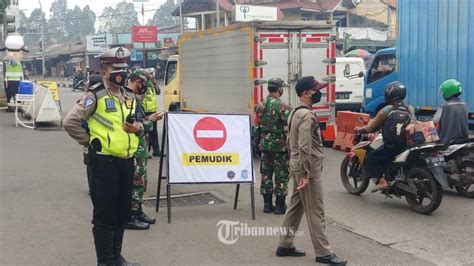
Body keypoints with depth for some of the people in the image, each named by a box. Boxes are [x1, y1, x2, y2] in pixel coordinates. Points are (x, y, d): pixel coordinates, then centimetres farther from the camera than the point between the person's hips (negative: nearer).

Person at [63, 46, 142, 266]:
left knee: (122, 212, 14)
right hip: (104, 161, -7)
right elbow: (70, 122, -13)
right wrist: (89, 142, -7)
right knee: (105, 214, 0)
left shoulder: (129, 97, 13)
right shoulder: (95, 96, -9)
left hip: (126, 160, 7)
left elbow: (137, 124, 24)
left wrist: (138, 128, 1)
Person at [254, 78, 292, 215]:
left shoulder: (260, 106, 5)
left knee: (266, 174, 13)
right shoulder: (283, 107, -16)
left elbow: (257, 127, 10)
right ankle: (280, 206, 9)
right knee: (281, 176, 3)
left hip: (265, 145, 6)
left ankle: (267, 204, 18)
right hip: (280, 146, -6)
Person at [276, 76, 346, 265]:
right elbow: (305, 147, -24)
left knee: (296, 207, 15)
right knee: (315, 212, -4)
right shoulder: (307, 115, -18)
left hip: (297, 167, 10)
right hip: (309, 169, -10)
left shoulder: (295, 112, 13)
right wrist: (305, 174, -24)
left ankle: (285, 246, 21)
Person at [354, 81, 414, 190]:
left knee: (369, 159, 4)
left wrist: (360, 129, 23)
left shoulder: (386, 110, -4)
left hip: (391, 147, -5)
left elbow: (371, 128, 3)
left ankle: (381, 181, -12)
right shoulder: (410, 109, 6)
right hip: (407, 146, 5)